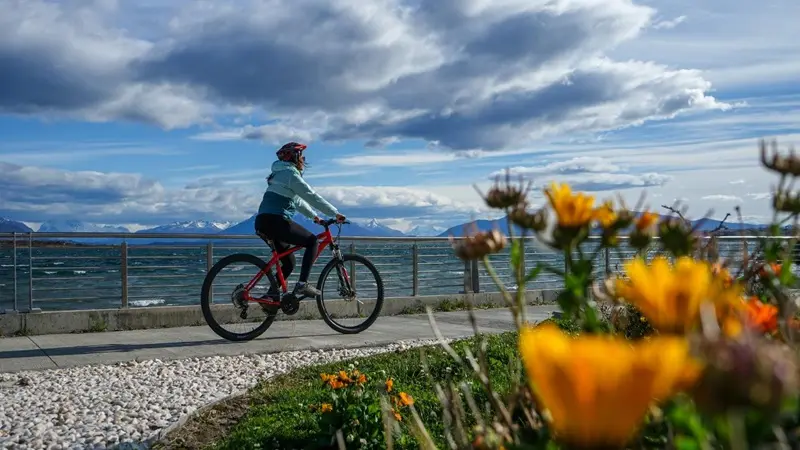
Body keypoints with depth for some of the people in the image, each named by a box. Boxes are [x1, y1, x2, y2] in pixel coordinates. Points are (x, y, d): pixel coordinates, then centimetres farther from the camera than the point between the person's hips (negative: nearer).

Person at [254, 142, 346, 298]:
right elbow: (312, 197, -10)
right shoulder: (290, 174, -6)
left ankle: (271, 294, 12)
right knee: (312, 241, -2)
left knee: (289, 263, 15)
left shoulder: (280, 173, 25)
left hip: (263, 222, 10)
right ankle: (302, 284, -11)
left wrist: (314, 216, 29)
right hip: (275, 220, -10)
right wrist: (335, 213, -7)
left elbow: (297, 201, 31)